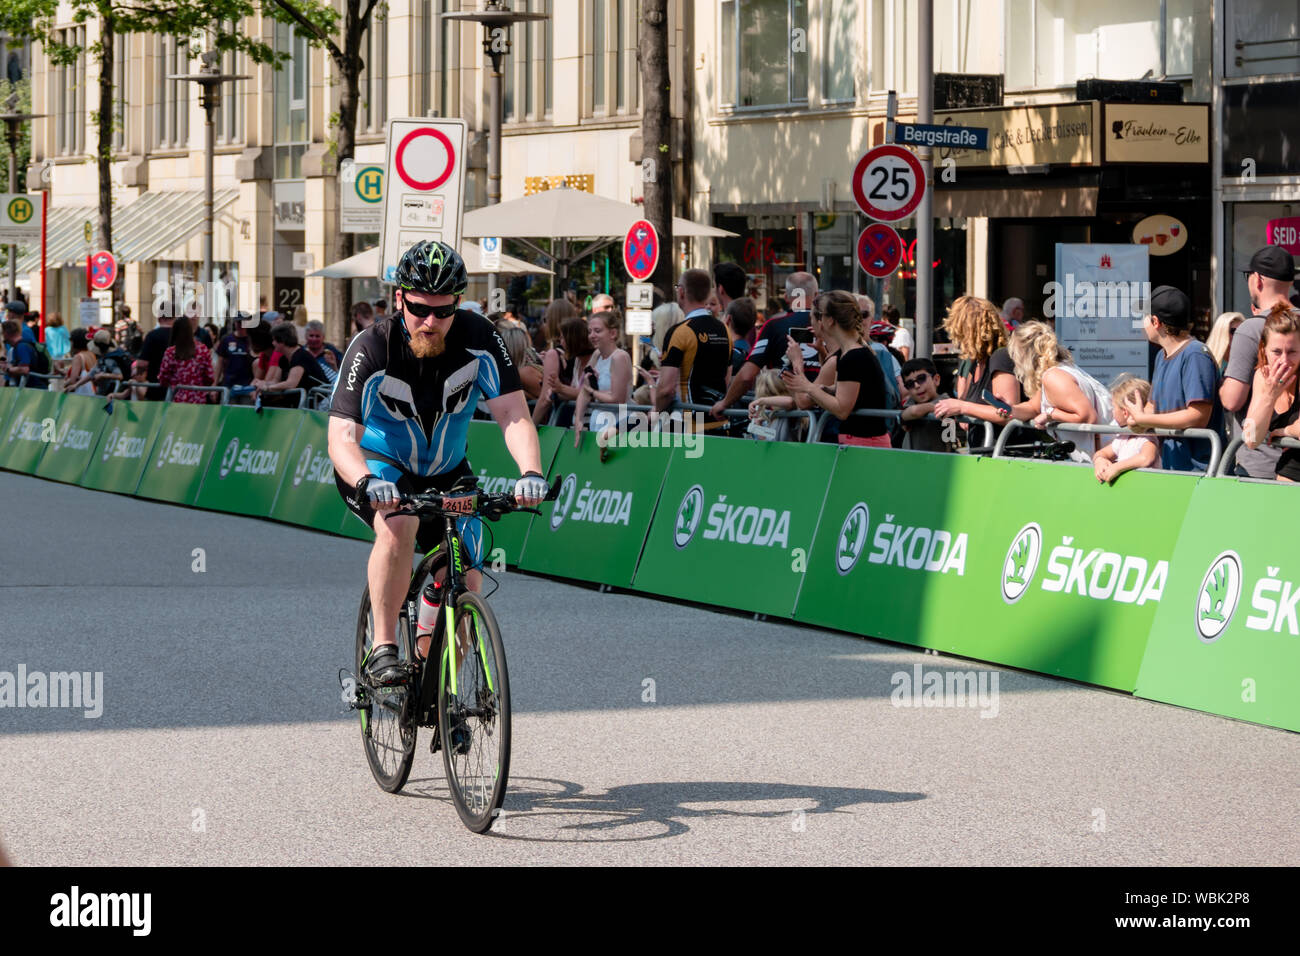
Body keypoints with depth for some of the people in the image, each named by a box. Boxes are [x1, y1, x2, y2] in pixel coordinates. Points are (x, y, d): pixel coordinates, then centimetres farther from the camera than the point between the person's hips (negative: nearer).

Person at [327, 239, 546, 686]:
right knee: (399, 526, -36)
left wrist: (530, 472, -44)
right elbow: (341, 437, -33)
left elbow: (514, 415, -24)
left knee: (466, 585, -9)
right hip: (378, 465, -3)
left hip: (446, 473, 3)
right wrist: (367, 482, -55)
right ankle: (383, 648, -23)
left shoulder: (478, 339, -20)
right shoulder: (371, 349, -26)